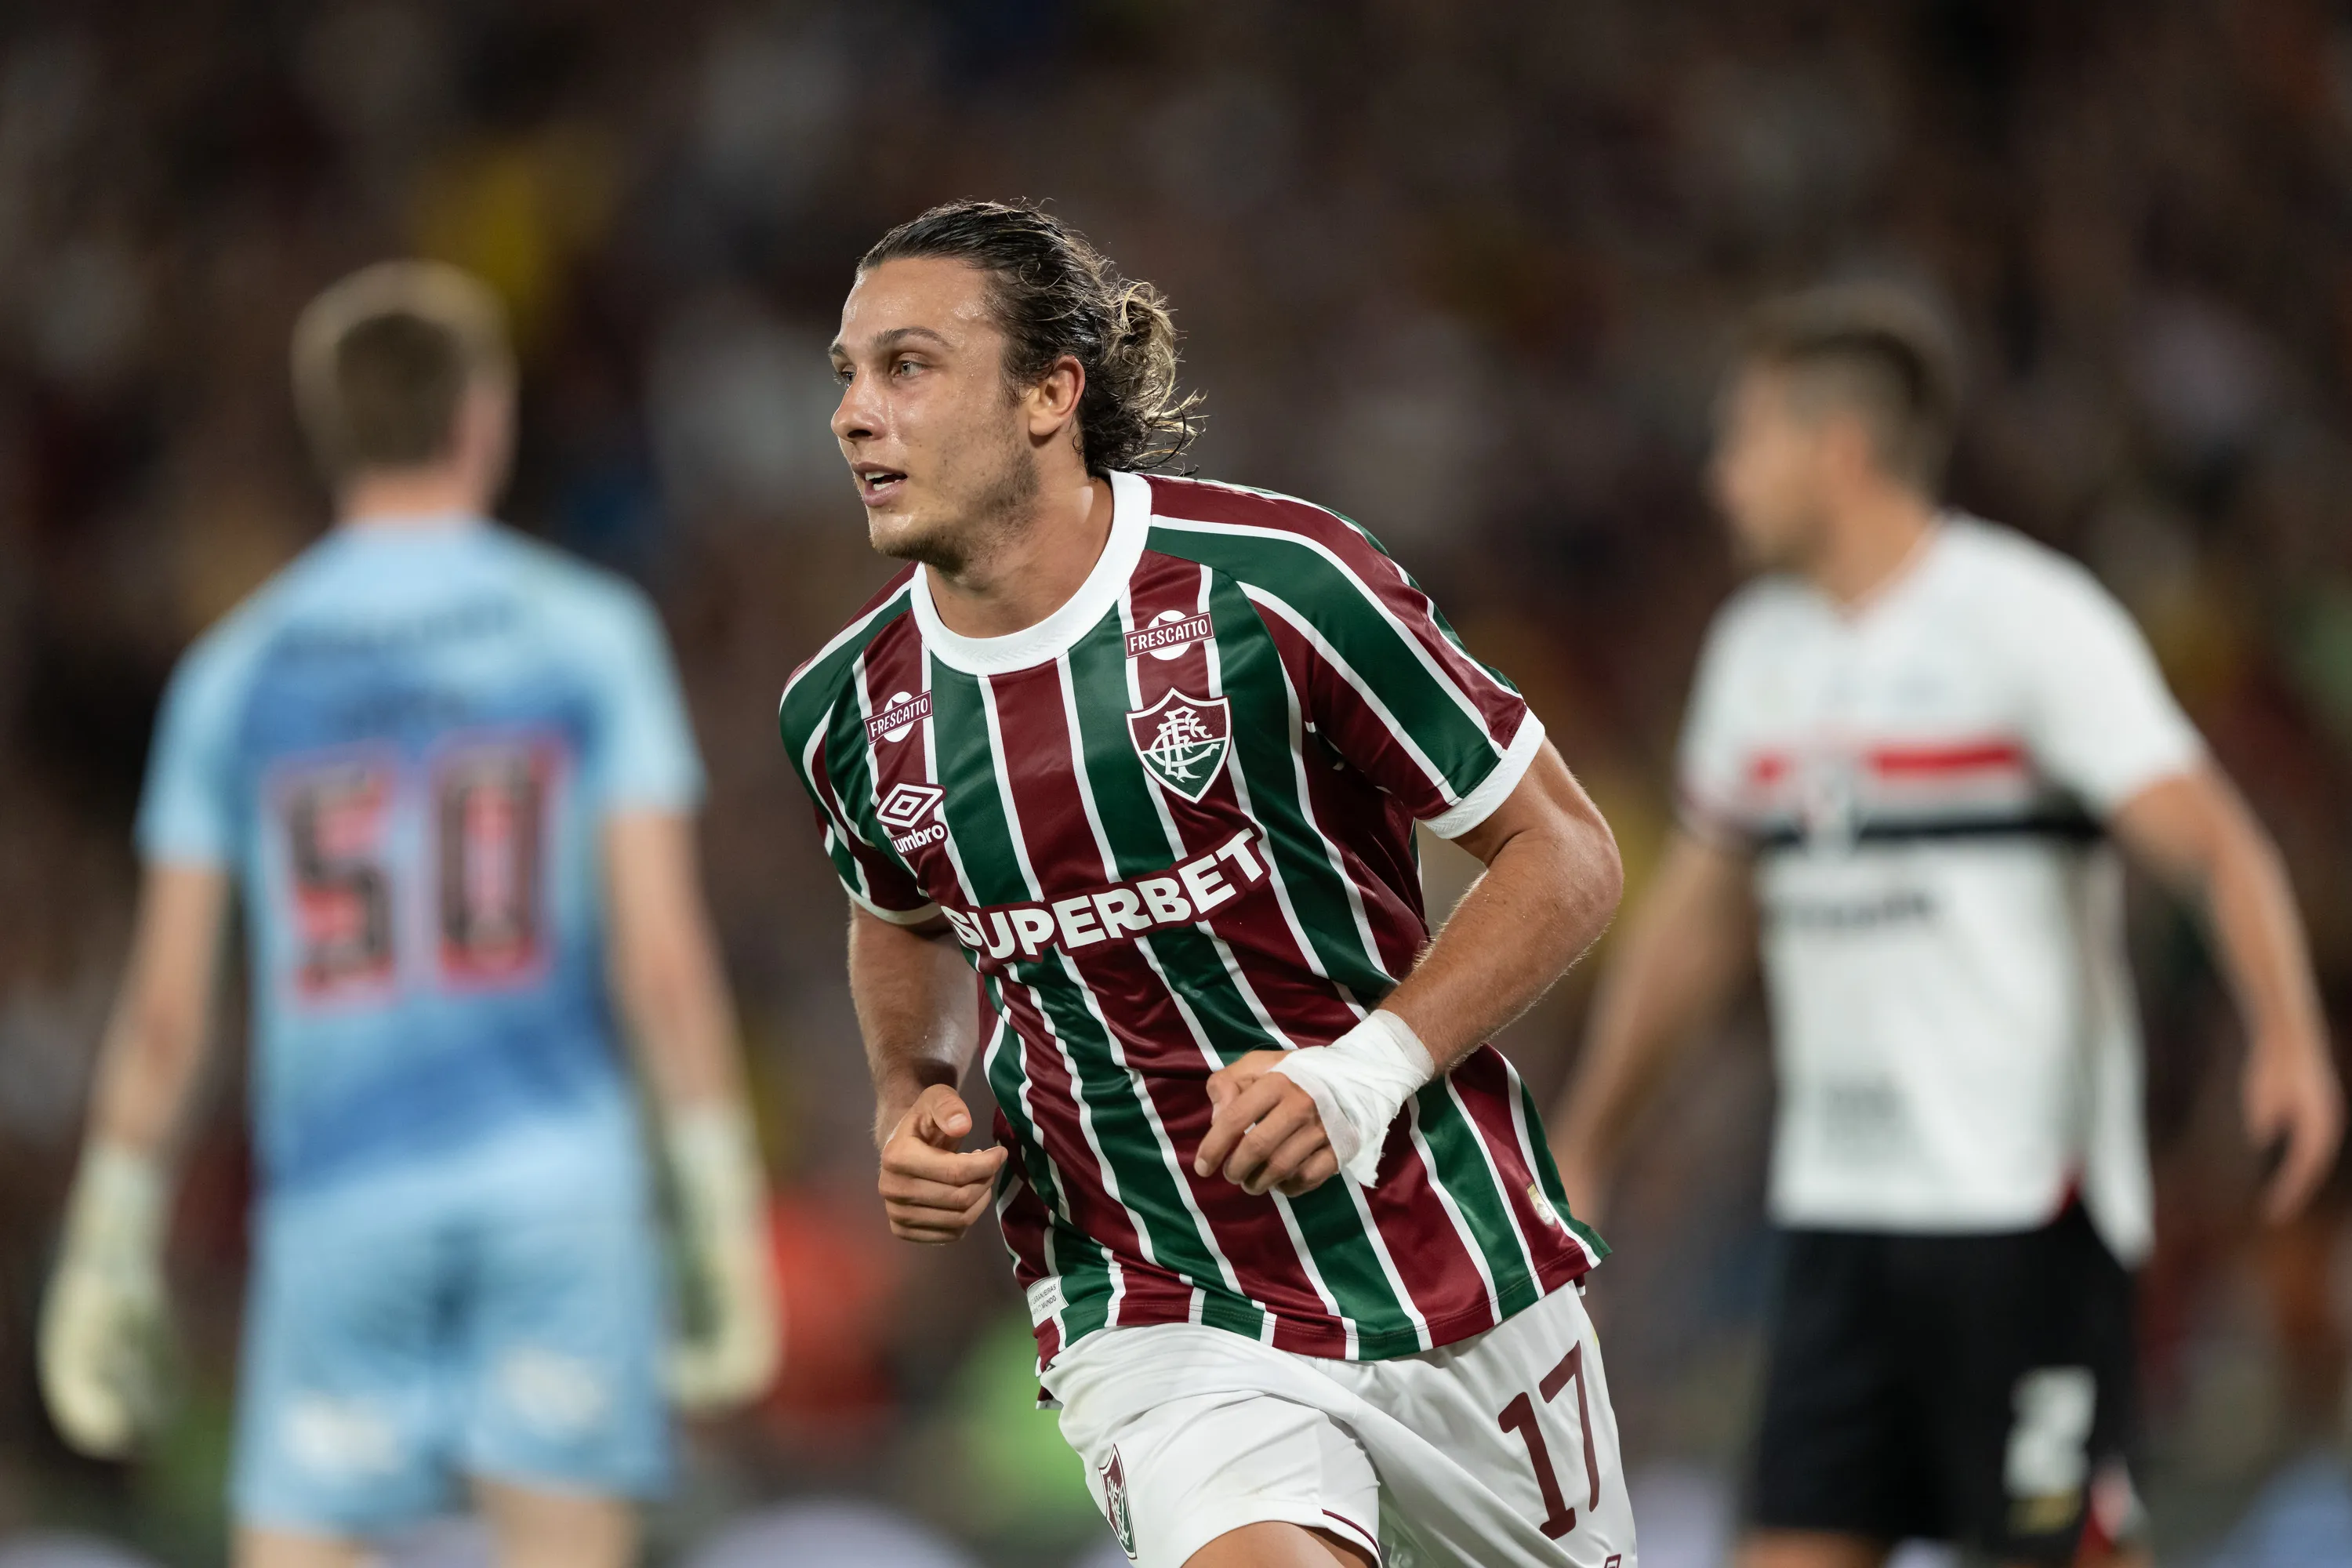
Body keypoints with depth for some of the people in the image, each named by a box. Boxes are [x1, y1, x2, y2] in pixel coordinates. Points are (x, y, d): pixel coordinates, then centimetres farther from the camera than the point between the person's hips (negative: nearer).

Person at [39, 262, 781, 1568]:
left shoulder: (234, 673, 6)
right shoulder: (588, 631, 0)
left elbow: (164, 1003, 4)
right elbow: (664, 950, -7)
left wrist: (109, 1252, 11)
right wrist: (726, 1219, -3)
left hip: (340, 1204, 1)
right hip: (556, 1186, -1)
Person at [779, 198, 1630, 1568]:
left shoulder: (1273, 585, -15)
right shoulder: (848, 713, -2)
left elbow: (1568, 857, -7)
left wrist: (1369, 1068, -19)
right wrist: (914, 1103, 2)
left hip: (1443, 1253, -1)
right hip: (1154, 1315, 1)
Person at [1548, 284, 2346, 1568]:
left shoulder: (2027, 618, -7)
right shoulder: (1760, 645, 14)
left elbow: (2214, 845, -16)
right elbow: (1696, 918, 25)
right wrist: (1581, 1147, 28)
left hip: (2022, 1206, -6)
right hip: (1835, 1211, 6)